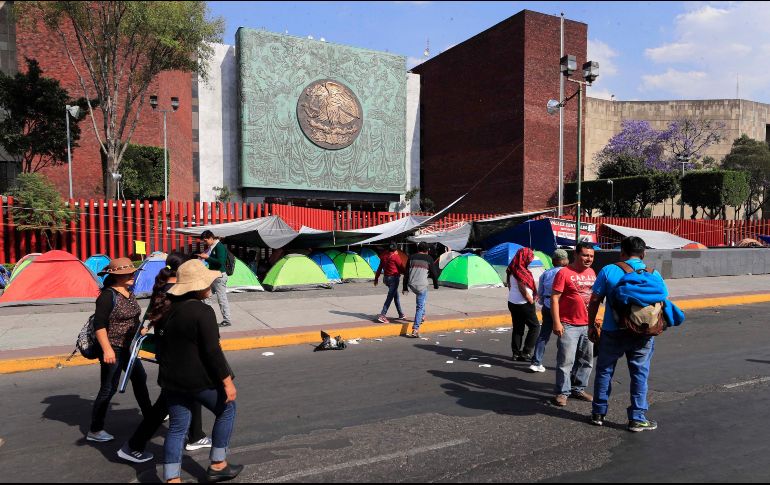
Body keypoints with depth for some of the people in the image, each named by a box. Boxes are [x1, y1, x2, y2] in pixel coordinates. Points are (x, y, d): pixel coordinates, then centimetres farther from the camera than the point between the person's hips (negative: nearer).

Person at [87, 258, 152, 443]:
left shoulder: (128, 293, 7)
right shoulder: (108, 295, -19)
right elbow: (99, 325, -22)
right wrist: (107, 349, -26)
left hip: (127, 348, 9)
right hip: (112, 350, -9)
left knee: (140, 378, 20)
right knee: (109, 389, 0)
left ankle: (148, 415, 36)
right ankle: (94, 431, 14)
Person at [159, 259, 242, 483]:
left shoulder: (168, 310, 6)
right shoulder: (203, 311, -19)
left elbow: (161, 344, 15)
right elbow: (212, 351, -21)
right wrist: (227, 381, -15)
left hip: (171, 379, 7)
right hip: (199, 379, -7)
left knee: (177, 427, 15)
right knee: (226, 410, 16)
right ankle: (218, 465, 22)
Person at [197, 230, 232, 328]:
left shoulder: (220, 247, -16)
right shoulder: (211, 247, 12)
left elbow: (220, 262, -25)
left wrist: (207, 257, -21)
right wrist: (204, 257, 6)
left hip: (219, 276, -10)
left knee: (222, 299, -3)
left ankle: (226, 320, 5)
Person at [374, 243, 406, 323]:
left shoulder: (384, 256, 6)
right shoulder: (395, 256, -12)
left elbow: (379, 268, 12)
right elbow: (401, 267, -7)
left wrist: (376, 278, 20)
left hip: (386, 278, 7)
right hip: (394, 278, -7)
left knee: (396, 296, 18)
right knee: (390, 297, -7)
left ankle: (401, 314, 27)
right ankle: (382, 315, -15)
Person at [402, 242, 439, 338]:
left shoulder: (411, 257, 12)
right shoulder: (428, 258, 3)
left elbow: (406, 274, 11)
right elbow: (434, 273, 6)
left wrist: (405, 288, 15)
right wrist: (436, 285, 21)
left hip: (411, 285, 4)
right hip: (422, 285, -4)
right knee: (420, 307, 2)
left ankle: (422, 316, 35)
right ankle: (415, 329, -5)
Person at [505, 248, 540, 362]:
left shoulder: (512, 270, 9)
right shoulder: (520, 271, -19)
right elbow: (523, 290, -21)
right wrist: (531, 301, -7)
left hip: (512, 302, 8)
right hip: (523, 304, -8)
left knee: (517, 328, 13)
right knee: (535, 327, 4)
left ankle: (515, 353, 15)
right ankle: (526, 352, 1)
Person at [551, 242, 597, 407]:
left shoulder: (592, 273, 11)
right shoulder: (564, 273, -10)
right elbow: (555, 298, -12)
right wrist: (556, 322, -17)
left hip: (588, 325, 7)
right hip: (569, 325, -7)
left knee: (586, 361, 14)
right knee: (566, 361, -3)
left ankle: (578, 389, 28)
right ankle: (562, 392, 7)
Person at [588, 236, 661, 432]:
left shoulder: (608, 271, -6)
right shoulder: (654, 275, 1)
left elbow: (594, 301, -6)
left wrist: (592, 323, 7)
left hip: (612, 332, -1)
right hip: (642, 334, 1)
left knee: (604, 371, 13)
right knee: (640, 375, 11)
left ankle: (598, 413, 21)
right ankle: (637, 419, 15)